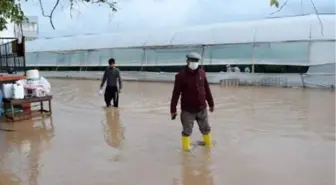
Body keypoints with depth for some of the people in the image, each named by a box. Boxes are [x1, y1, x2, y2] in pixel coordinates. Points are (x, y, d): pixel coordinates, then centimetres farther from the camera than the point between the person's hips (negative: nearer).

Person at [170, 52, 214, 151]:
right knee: (187, 131, 8)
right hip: (187, 109, -4)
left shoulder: (202, 73, -2)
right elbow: (176, 94, -11)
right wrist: (173, 110, -9)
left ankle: (208, 143, 44)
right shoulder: (181, 75, -14)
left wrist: (211, 104, 14)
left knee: (206, 128, 20)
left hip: (201, 108, 4)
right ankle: (186, 147, 29)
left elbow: (207, 89, 8)